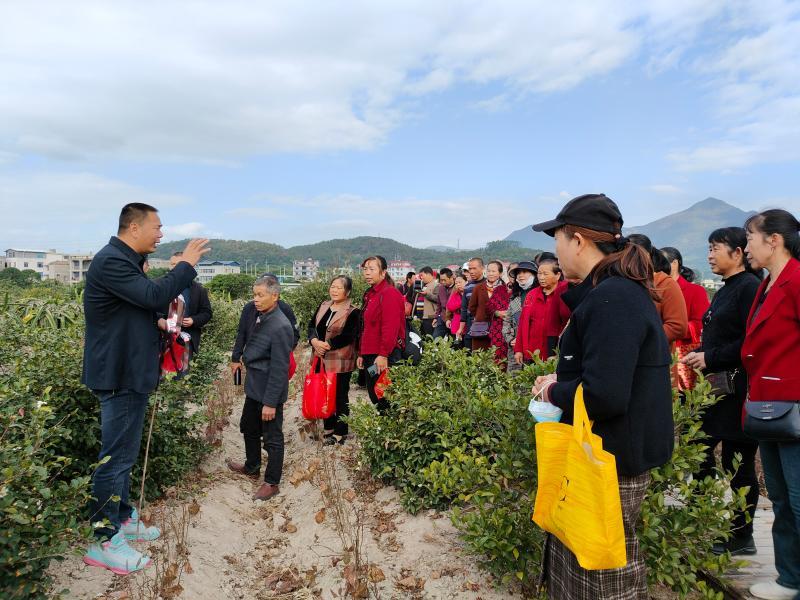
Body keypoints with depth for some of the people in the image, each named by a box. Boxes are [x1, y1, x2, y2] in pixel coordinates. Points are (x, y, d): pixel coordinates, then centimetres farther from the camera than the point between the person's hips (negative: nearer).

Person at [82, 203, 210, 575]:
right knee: (115, 457, -1)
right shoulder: (111, 261, -19)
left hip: (130, 373, 11)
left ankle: (122, 519, 32)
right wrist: (187, 264, -18)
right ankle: (103, 542, 11)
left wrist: (162, 321, 5)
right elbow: (154, 296, -27)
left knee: (123, 454, 19)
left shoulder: (126, 261, 14)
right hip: (120, 376, -11)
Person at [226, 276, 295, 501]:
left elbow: (279, 369, -23)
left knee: (272, 438, 7)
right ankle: (252, 467, 47)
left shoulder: (280, 327, -24)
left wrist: (270, 402, -21)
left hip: (269, 392, -9)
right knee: (248, 428, 25)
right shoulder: (260, 317, 3)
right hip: (254, 387, 9)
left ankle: (272, 483, 23)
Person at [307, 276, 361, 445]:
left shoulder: (353, 312, -9)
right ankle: (328, 428, 32)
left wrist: (327, 345, -20)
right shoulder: (323, 306, 10)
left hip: (340, 362, -6)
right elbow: (312, 326, 5)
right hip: (322, 360, 6)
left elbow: (348, 336, -19)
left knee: (340, 397, 4)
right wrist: (314, 341, -15)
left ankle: (340, 433, 16)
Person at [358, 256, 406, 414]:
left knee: (384, 399, -4)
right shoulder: (370, 294, 17)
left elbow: (390, 328, -21)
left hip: (383, 358, -10)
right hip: (370, 356, 10)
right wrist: (361, 353, 20)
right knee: (373, 394, 15)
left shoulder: (389, 294, -13)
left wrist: (383, 354, -24)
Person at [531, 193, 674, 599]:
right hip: (612, 454, 10)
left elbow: (604, 395, -30)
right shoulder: (625, 290, 9)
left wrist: (554, 392, -12)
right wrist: (561, 381, 5)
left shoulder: (611, 299, -24)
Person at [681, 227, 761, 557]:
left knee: (738, 462, 2)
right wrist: (699, 355, 7)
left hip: (738, 390, -9)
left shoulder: (750, 287, -13)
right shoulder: (725, 290, 17)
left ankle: (740, 537, 18)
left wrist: (710, 358, -17)